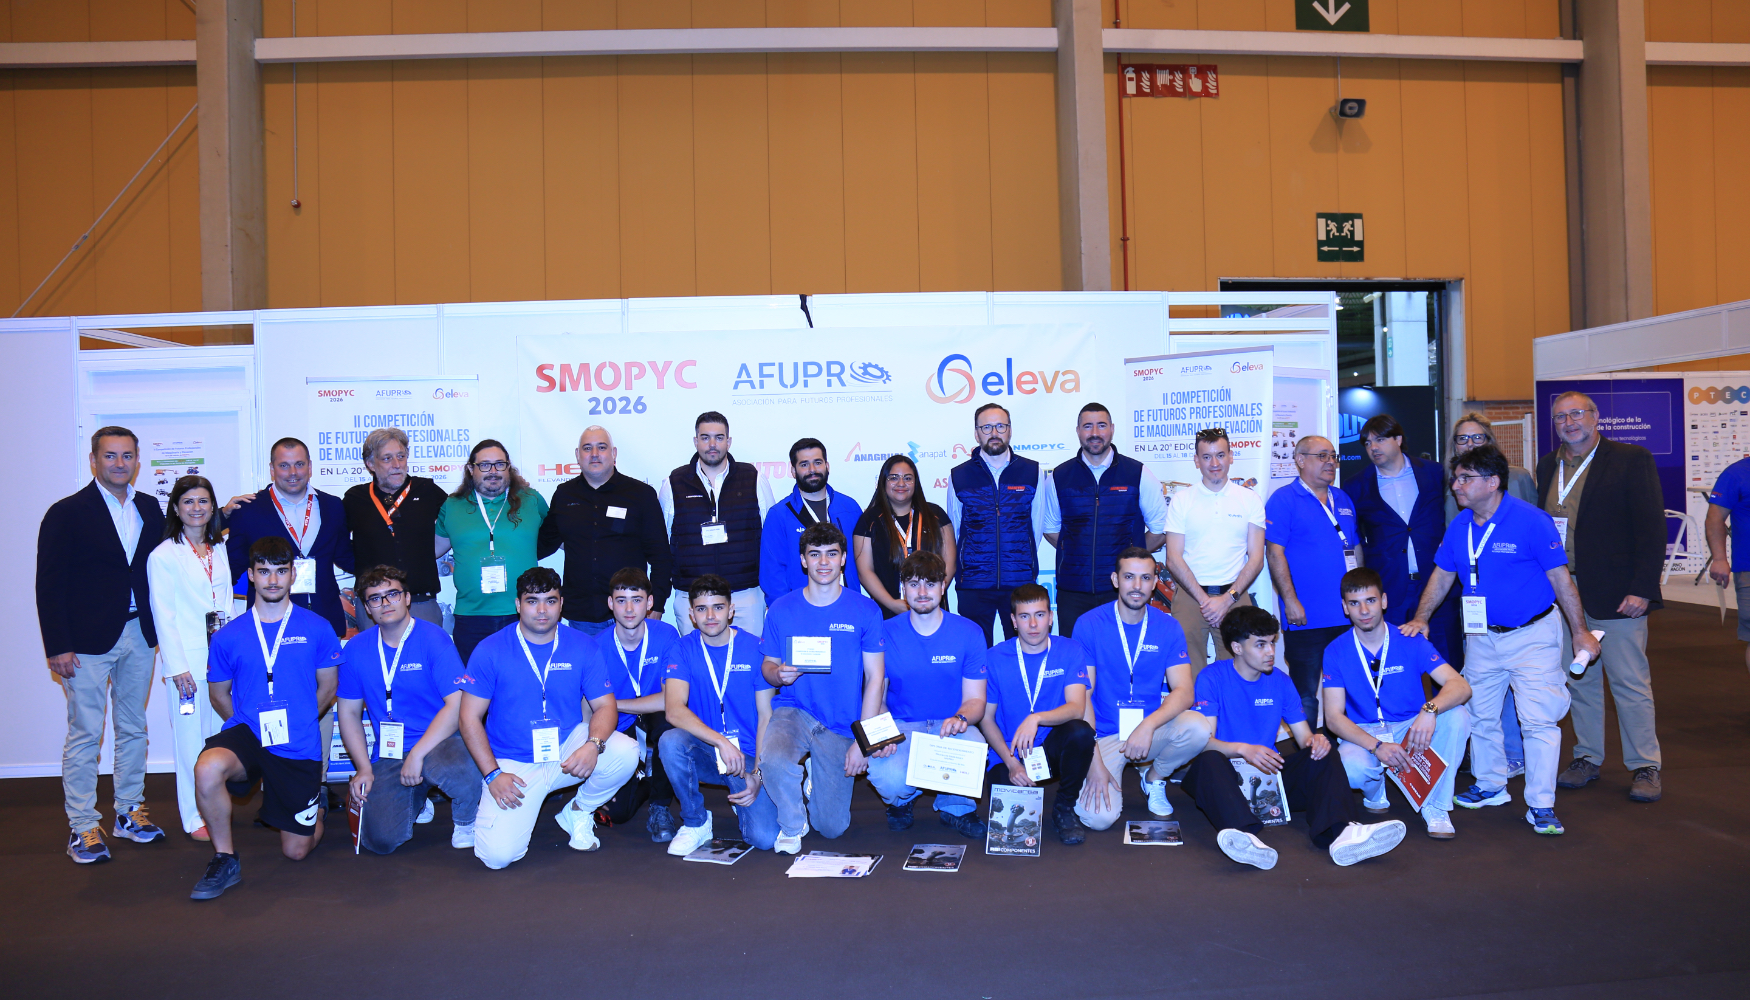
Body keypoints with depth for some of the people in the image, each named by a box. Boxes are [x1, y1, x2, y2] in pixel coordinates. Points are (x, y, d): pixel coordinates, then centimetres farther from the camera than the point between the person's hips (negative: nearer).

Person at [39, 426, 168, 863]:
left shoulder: (150, 509, 8)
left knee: (133, 728, 13)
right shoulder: (67, 513, -5)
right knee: (84, 735, 0)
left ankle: (129, 811, 25)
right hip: (88, 641, -5)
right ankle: (82, 827, 9)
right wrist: (57, 646, -11)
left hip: (138, 635, 5)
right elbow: (49, 584, -7)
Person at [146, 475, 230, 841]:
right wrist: (177, 666, -11)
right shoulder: (163, 556, -3)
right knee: (190, 736, 0)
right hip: (187, 659, -4)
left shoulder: (221, 550, 12)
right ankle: (194, 818, 9)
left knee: (218, 734, 6)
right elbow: (163, 616, -6)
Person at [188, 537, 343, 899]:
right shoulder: (228, 636, -1)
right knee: (207, 769, -36)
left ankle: (316, 801, 42)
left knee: (297, 851, 6)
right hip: (246, 734, 0)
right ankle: (225, 860, -13)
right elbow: (218, 694, 11)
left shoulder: (317, 629, -3)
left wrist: (295, 721, 7)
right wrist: (253, 724, 3)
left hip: (299, 746, 0)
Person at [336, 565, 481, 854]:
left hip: (438, 741, -4)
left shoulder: (433, 638, -8)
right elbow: (349, 713, 12)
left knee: (455, 769, -40)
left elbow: (457, 705, -15)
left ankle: (466, 822, -4)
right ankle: (415, 800, 21)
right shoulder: (356, 649, 6)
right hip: (387, 753, 4)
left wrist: (417, 755, -20)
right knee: (381, 840, -16)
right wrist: (364, 768, 0)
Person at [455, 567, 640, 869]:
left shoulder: (582, 646, -2)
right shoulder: (490, 650, -6)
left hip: (568, 748, 2)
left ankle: (578, 811, 4)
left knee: (626, 752, -27)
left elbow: (605, 706, -3)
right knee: (497, 855, -21)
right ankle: (526, 809, 17)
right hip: (514, 764, -2)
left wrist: (594, 744, -25)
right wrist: (493, 774, -13)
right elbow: (470, 718, -4)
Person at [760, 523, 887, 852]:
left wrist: (862, 741, -9)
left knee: (832, 827, 0)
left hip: (841, 724, 0)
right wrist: (779, 674, -17)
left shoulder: (866, 611, -3)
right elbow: (768, 665, 9)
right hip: (794, 711, 0)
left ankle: (812, 782, 35)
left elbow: (875, 678, -3)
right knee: (773, 761, -34)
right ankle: (792, 825, -1)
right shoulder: (782, 609, 0)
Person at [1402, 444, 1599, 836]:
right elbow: (1442, 576, 12)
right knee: (1480, 715, 14)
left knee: (1539, 718, -6)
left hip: (1532, 634, -6)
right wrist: (1420, 619, 4)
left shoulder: (1532, 521, -16)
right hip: (1482, 636, 6)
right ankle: (1491, 786, 32)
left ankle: (1540, 805, 4)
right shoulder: (1459, 528, 1)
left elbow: (1560, 578, -11)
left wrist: (1580, 631, -8)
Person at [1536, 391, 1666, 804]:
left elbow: (1652, 528, -9)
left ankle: (1645, 767, 14)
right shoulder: (1548, 466, 11)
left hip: (1615, 594, -5)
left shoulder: (1631, 459, -5)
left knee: (1631, 683, 2)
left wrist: (1641, 588, -15)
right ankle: (1587, 758, 24)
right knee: (1579, 680, 12)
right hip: (1562, 594, 5)